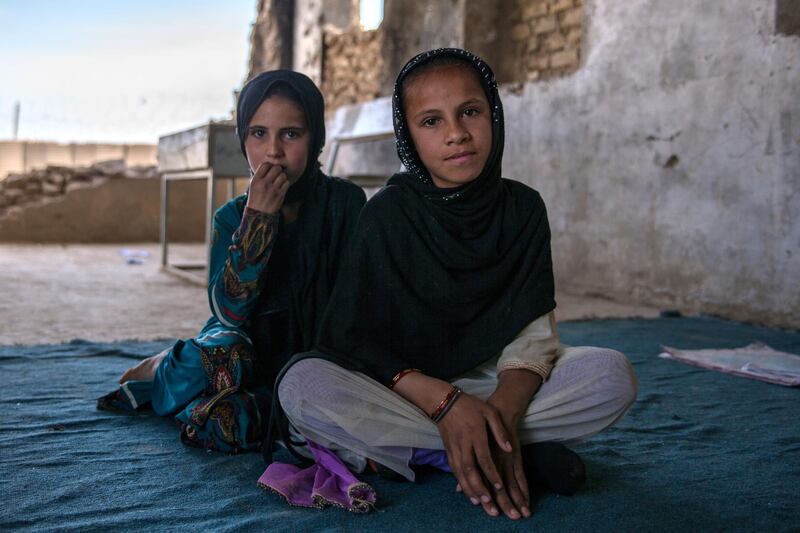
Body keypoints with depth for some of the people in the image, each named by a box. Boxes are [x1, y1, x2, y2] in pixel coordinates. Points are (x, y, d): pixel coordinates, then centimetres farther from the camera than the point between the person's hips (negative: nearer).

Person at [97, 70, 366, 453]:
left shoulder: (345, 202, -5)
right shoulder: (232, 216, 0)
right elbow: (229, 310, -14)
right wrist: (258, 216, -21)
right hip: (252, 347, 1)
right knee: (222, 352, -34)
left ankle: (167, 372, 3)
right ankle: (164, 366, 1)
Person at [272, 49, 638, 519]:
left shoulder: (522, 208, -4)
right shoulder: (387, 214, -10)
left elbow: (532, 331, -10)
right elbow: (351, 336, -14)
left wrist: (505, 409, -31)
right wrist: (445, 402, -28)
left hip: (496, 379, 2)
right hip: (404, 385, -1)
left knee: (614, 376, -22)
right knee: (303, 385, -31)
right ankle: (526, 456, -26)